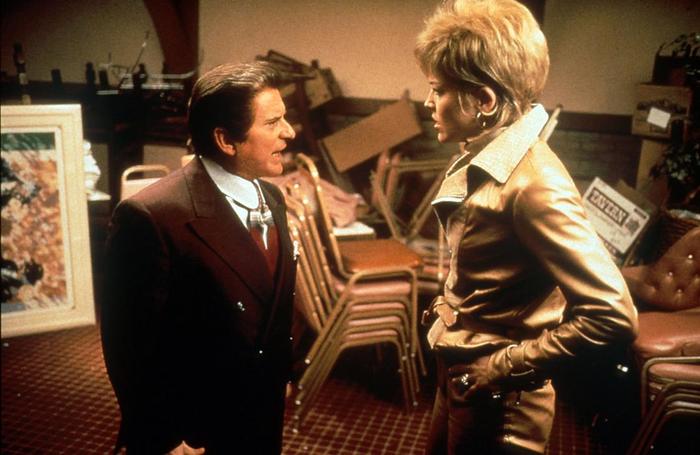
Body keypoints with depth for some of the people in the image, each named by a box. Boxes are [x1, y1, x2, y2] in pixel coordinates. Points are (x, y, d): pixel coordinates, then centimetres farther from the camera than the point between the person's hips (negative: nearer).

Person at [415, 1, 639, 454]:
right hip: (458, 377, 8)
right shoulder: (486, 157, -1)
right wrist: (448, 305, 4)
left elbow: (614, 315, -29)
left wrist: (506, 367, -21)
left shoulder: (534, 183, -27)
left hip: (495, 402, -8)